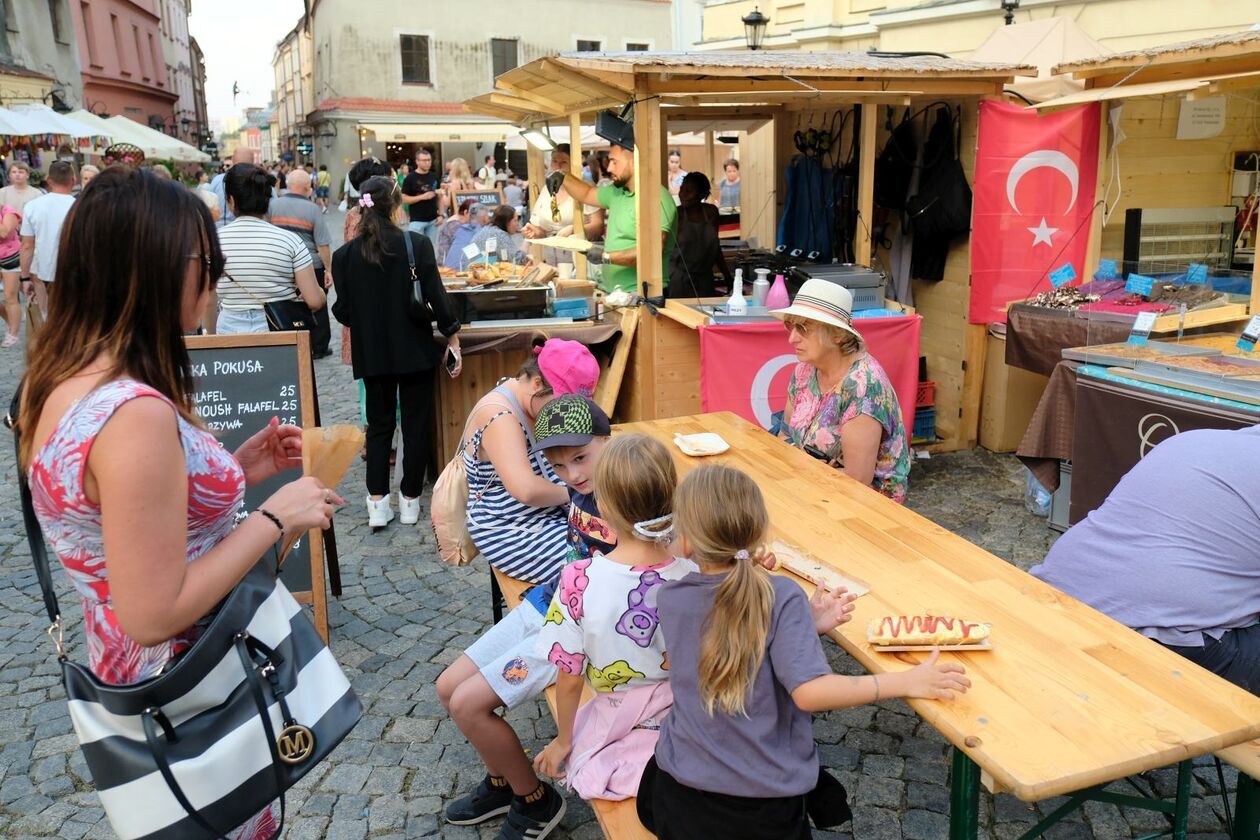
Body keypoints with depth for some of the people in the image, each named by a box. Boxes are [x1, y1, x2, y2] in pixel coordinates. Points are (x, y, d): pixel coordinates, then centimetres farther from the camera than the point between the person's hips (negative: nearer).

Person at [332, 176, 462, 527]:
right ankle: (410, 501, 16)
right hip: (415, 350, -2)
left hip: (372, 353, 2)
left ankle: (377, 504, 8)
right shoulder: (417, 244, -10)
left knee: (379, 425, 13)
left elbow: (343, 311, -1)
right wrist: (452, 338, -1)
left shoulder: (345, 255, -4)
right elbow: (436, 297, -11)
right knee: (415, 425, 10)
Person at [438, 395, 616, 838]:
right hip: (547, 603, 8)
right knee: (448, 687, 11)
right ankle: (503, 782, 33)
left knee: (468, 703, -10)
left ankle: (533, 801, 14)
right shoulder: (581, 486, -3)